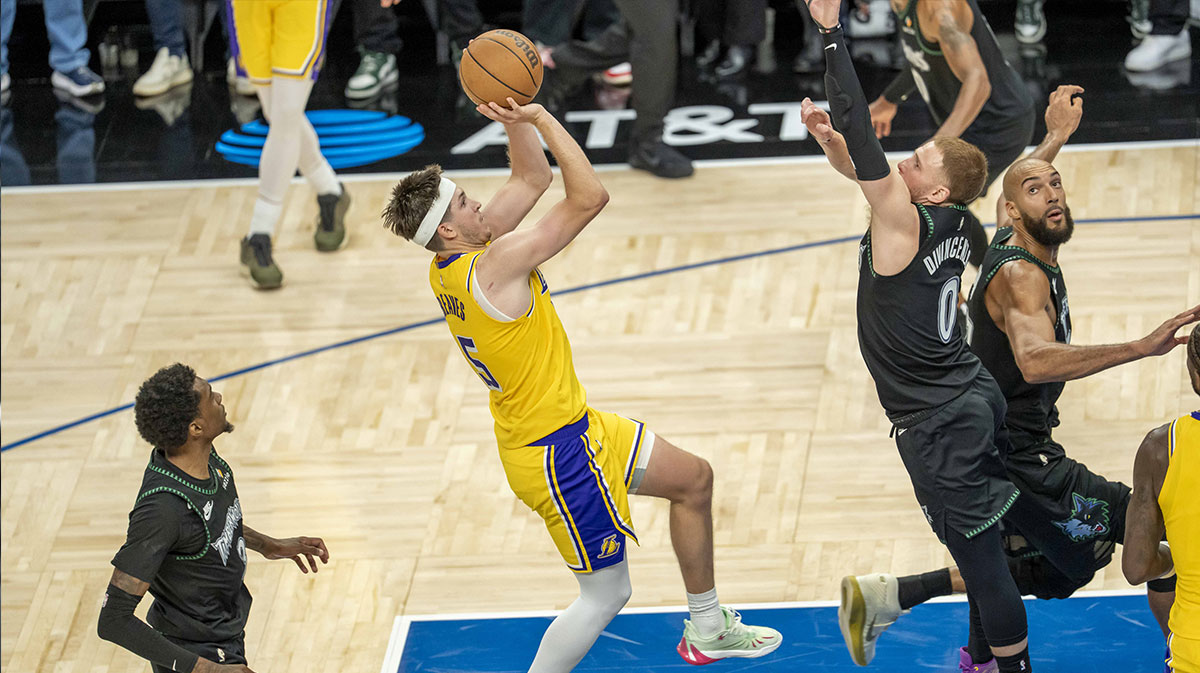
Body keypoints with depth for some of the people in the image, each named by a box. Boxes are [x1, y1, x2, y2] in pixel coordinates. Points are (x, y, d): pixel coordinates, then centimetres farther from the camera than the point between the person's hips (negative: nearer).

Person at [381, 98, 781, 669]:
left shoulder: (450, 265, 0)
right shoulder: (493, 266, -28)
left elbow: (534, 178, 10)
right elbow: (589, 197, -28)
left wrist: (514, 118, -6)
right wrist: (541, 118, -22)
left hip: (575, 426, 10)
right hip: (555, 453, -10)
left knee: (693, 479, 21)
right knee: (605, 595, 1)